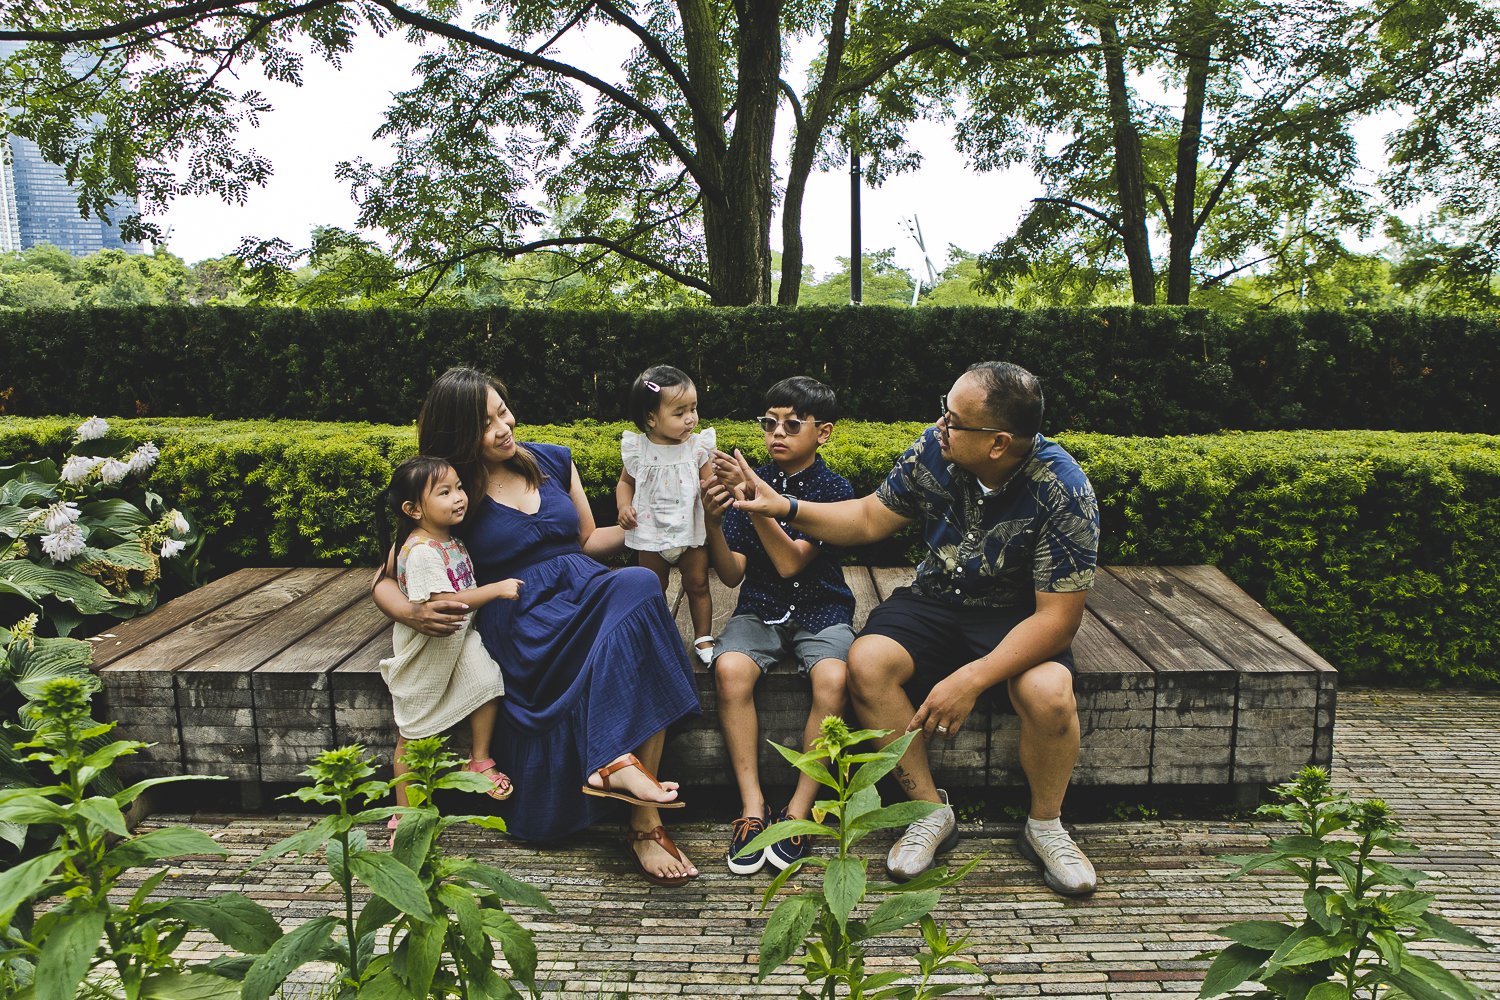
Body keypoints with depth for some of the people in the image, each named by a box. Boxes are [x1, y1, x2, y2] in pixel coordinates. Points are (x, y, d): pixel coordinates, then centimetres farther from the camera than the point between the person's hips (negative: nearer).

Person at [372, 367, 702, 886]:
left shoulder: (553, 460, 15)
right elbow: (384, 580, 7)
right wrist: (412, 613, -16)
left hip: (589, 592, 4)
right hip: (521, 620, -4)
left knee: (639, 585, -33)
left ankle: (617, 759, -33)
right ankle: (644, 821, -34)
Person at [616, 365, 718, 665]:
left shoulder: (698, 446, -9)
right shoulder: (637, 448, -9)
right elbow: (625, 482, 5)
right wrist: (624, 506, -12)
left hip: (692, 531, 0)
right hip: (651, 534, 0)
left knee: (698, 584, 9)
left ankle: (703, 639, 24)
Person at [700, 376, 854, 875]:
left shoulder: (835, 489, -4)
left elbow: (791, 563, -16)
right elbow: (733, 575, -2)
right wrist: (714, 523, -19)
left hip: (820, 608, -1)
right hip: (760, 608, 2)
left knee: (832, 679, -31)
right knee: (730, 670, -29)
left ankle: (799, 809, -14)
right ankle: (752, 806, -17)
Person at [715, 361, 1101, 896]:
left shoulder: (1063, 492, -25)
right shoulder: (934, 449, -13)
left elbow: (1057, 616, -24)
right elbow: (871, 518, 2)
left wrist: (972, 678, -33)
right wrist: (784, 508, -11)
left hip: (1018, 616, -3)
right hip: (937, 598, 4)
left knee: (1049, 693, -33)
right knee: (866, 662, -25)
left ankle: (1045, 826, -1)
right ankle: (932, 811, -5)